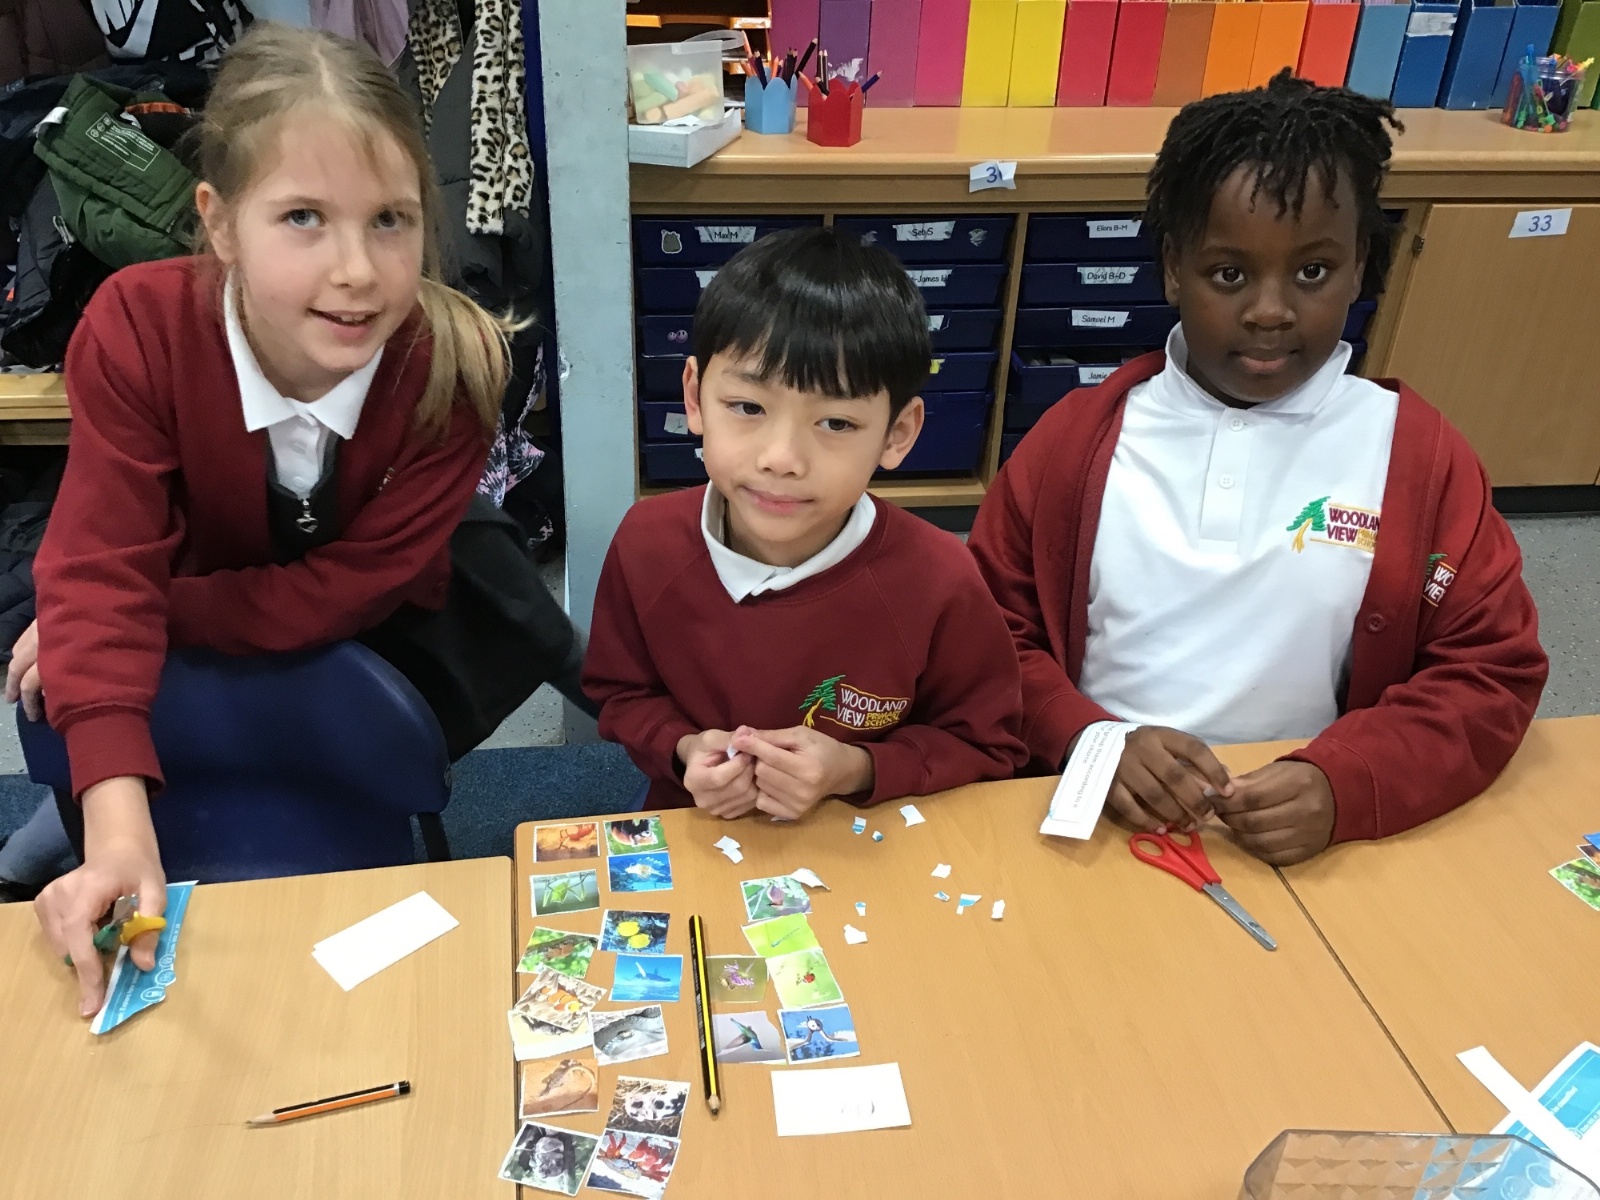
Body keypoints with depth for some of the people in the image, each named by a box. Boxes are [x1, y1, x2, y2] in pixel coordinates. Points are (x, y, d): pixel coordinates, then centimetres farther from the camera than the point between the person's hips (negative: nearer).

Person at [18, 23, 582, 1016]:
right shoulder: (137, 329, -29)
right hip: (208, 652, 0)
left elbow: (346, 591, -25)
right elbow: (104, 572, -33)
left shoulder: (457, 362, -32)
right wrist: (120, 831, -45)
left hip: (380, 624, 0)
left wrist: (156, 610, -29)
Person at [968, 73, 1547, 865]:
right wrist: (1092, 741, -14)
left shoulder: (1418, 456, 1)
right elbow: (992, 632, 4)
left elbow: (1492, 667, 2)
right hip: (1090, 823, -1)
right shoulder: (1080, 435, 1)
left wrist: (1344, 785, -14)